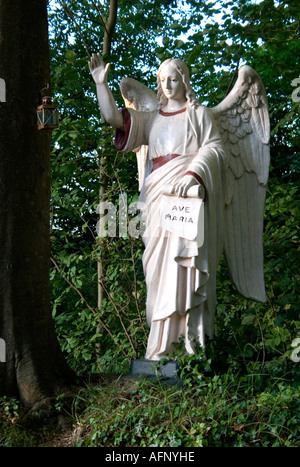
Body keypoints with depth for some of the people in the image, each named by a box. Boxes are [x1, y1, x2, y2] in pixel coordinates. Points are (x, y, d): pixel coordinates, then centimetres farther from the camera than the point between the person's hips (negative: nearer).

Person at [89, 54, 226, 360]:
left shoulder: (198, 114, 11)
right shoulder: (150, 119, 24)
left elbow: (214, 147, -2)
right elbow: (114, 117, 17)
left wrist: (193, 174, -18)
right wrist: (101, 83, 7)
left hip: (188, 195, -4)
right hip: (157, 197, 4)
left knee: (184, 259, -17)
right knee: (159, 265, -1)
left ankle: (189, 334, -19)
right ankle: (161, 340, 2)